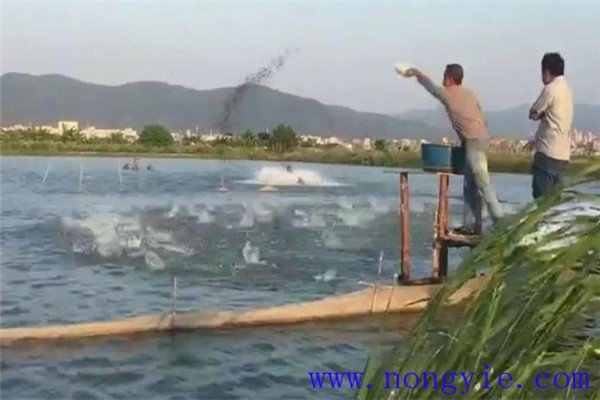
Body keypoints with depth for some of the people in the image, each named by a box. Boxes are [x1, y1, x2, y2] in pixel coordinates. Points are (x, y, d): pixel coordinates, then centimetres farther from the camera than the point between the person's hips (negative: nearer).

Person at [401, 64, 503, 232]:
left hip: (474, 141, -9)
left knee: (483, 184, -11)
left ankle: (500, 222, -12)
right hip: (477, 140, 9)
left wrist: (415, 72, 31)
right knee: (470, 187, 10)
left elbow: (429, 84, 14)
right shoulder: (468, 93, 17)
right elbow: (481, 118, 14)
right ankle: (471, 224, 11)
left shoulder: (447, 94, -2)